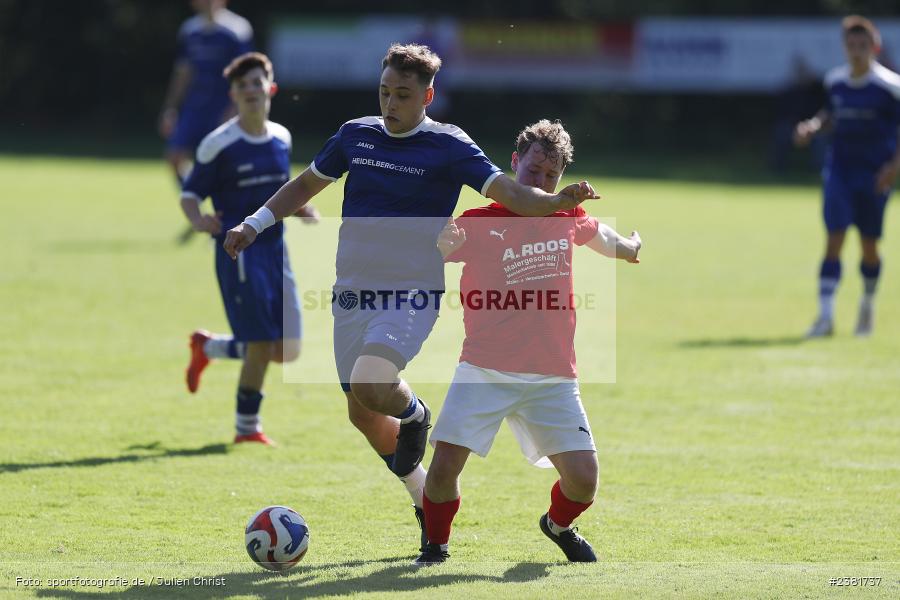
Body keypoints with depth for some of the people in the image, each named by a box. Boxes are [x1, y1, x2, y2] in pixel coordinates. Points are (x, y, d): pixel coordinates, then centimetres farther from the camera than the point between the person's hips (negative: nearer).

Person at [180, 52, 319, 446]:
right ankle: (247, 427, 12)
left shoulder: (281, 138, 9)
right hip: (239, 253, -6)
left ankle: (208, 347, 30)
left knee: (288, 350, 5)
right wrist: (199, 220, -27)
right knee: (261, 345, -8)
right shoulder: (218, 145, -9)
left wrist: (301, 209, 4)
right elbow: (189, 194, -6)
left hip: (276, 250, 6)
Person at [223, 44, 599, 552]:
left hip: (413, 294, -5)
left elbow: (508, 193, -17)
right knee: (364, 415, 6)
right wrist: (256, 223, 15)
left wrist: (557, 201, -35)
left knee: (371, 386, -28)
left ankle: (415, 414, 8)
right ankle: (427, 501, 27)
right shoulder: (356, 135, 7)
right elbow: (307, 185, 22)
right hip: (353, 292, 5)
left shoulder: (449, 147, -7)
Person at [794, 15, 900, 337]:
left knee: (869, 245, 7)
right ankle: (825, 316, -13)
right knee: (834, 239, -10)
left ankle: (868, 302, 35)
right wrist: (814, 125, 3)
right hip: (839, 169, 3)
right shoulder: (835, 80, 4)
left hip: (874, 175, -3)